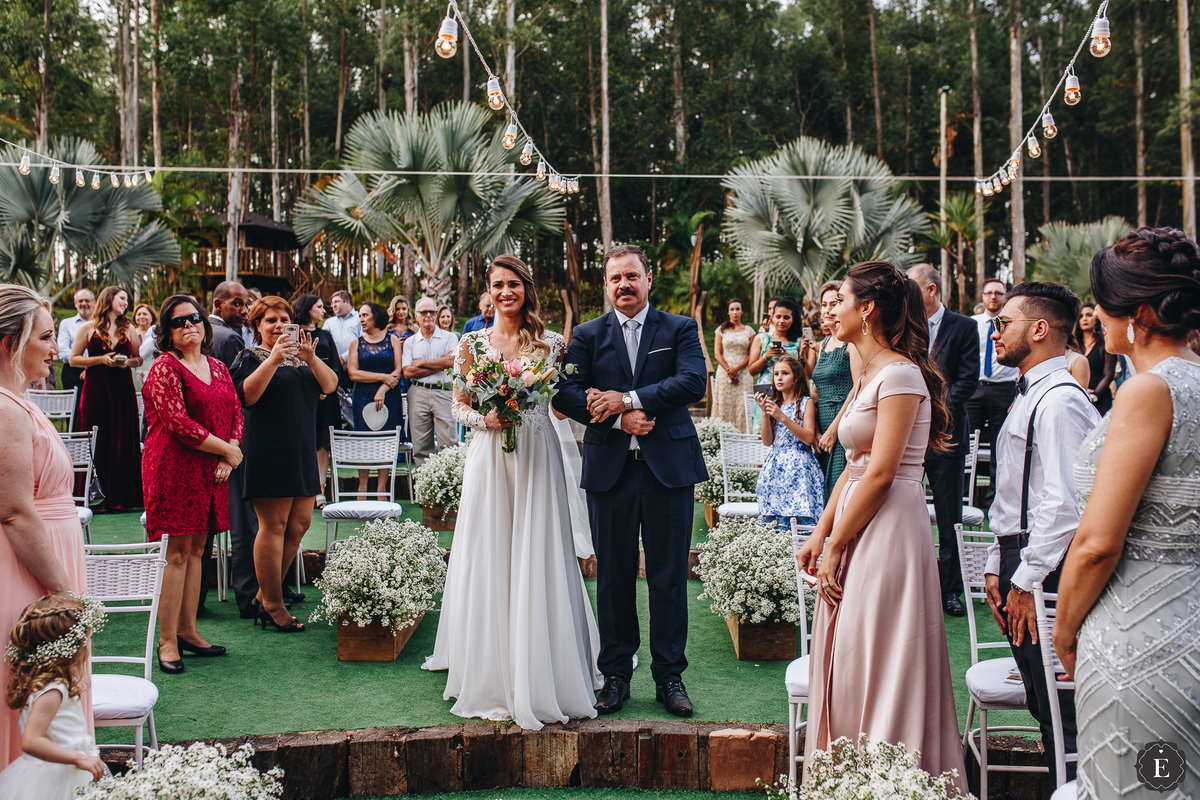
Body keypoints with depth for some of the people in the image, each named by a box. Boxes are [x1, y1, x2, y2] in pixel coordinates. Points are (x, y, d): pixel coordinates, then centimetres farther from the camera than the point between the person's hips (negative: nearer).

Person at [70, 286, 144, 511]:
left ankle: (121, 496, 5)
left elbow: (139, 359, 16)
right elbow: (73, 359, 3)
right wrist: (101, 359, -10)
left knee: (123, 442, 0)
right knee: (97, 444, -3)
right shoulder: (88, 328, 4)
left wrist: (128, 362, -6)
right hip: (95, 389, -2)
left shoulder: (128, 329, 12)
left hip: (123, 389, 2)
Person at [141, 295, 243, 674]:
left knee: (196, 550, 11)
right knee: (178, 551, -5)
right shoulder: (165, 368, -8)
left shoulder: (218, 368, 14)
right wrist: (228, 450, -12)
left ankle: (187, 630, 20)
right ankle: (167, 640, 2)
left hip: (211, 471, 7)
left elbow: (236, 414, 14)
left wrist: (228, 457, -2)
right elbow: (179, 423, -17)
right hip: (175, 468, -7)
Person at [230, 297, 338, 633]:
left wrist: (311, 359, -12)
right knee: (274, 524, -5)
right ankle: (273, 605, 3)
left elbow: (330, 386, 5)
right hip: (268, 450, -7)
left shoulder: (300, 356, 18)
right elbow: (247, 396, -16)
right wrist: (274, 359, -23)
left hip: (302, 450, 7)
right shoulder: (250, 357, 2)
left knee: (299, 524, 6)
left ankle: (264, 597, 18)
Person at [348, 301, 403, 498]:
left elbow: (398, 371, 2)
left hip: (389, 398, 0)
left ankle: (381, 492, -1)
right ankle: (362, 490, 0)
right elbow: (353, 373, -1)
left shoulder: (392, 340, 9)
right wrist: (383, 377, -8)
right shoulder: (356, 343, 10)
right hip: (363, 398, 0)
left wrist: (383, 389, -12)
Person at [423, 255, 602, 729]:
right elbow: (460, 406, 6)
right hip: (489, 458, 0)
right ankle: (493, 673, 17)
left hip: (537, 458, 0)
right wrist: (486, 419, -12)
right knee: (490, 560, 3)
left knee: (536, 560, 1)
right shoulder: (473, 343, 5)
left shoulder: (550, 342, 5)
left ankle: (537, 676, 14)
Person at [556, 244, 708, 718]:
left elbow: (693, 383, -10)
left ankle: (669, 675, 17)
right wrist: (619, 420, -14)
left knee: (669, 576, 5)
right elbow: (566, 394, -1)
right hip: (609, 469, 1)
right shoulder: (587, 335, 10)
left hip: (669, 466, -1)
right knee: (613, 577, 7)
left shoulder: (680, 329, 6)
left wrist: (626, 399, -17)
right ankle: (616, 674, 19)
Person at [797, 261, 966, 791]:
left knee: (876, 667, -2)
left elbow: (880, 473, -19)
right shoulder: (868, 376, 15)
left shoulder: (900, 374, -15)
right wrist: (819, 535, 9)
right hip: (859, 530, 10)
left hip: (887, 531, -10)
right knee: (846, 663, 14)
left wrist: (836, 547, -15)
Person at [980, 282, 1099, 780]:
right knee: (1041, 700, 15)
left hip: (1045, 568, -10)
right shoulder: (1029, 397, 17)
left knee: (1059, 707, -4)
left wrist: (1027, 580, -18)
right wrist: (998, 568, 17)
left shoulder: (1059, 401, -16)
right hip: (1020, 558, 10)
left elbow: (1063, 504, -22)